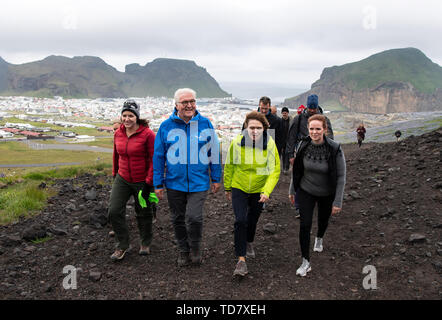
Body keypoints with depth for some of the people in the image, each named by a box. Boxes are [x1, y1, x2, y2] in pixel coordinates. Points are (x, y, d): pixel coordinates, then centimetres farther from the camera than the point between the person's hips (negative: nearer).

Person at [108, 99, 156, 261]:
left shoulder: (147, 134, -15)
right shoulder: (118, 133, 3)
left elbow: (154, 159, -14)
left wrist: (150, 180, -16)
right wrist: (115, 173, 21)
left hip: (142, 181, -5)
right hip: (122, 179, 5)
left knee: (143, 213, 11)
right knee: (114, 211, -2)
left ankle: (145, 244, 34)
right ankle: (122, 245, 15)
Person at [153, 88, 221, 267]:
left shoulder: (205, 124, -2)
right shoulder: (166, 126, -3)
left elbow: (214, 152, 6)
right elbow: (158, 156, 2)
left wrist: (216, 178, 6)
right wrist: (158, 184, 1)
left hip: (198, 183, -1)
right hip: (174, 183, 2)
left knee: (194, 217, -11)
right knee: (178, 219, 13)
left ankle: (195, 248, 19)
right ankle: (183, 251, 35)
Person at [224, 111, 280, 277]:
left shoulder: (270, 145, -17)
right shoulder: (237, 142, -16)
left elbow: (274, 171, -12)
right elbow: (229, 166, -2)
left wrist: (266, 191, -24)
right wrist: (227, 187, 6)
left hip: (259, 190, 1)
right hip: (239, 188, -1)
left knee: (252, 220, 19)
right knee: (240, 221, -15)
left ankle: (249, 242, 50)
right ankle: (241, 259, -5)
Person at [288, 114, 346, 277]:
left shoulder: (335, 149, -24)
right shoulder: (304, 146, -15)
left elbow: (340, 177, -17)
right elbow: (297, 169, 1)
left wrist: (338, 202, -16)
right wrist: (292, 190, 7)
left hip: (327, 194, -1)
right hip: (306, 191, 1)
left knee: (323, 220, 23)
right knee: (305, 225, -7)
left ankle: (319, 238, 59)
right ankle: (306, 262, 8)